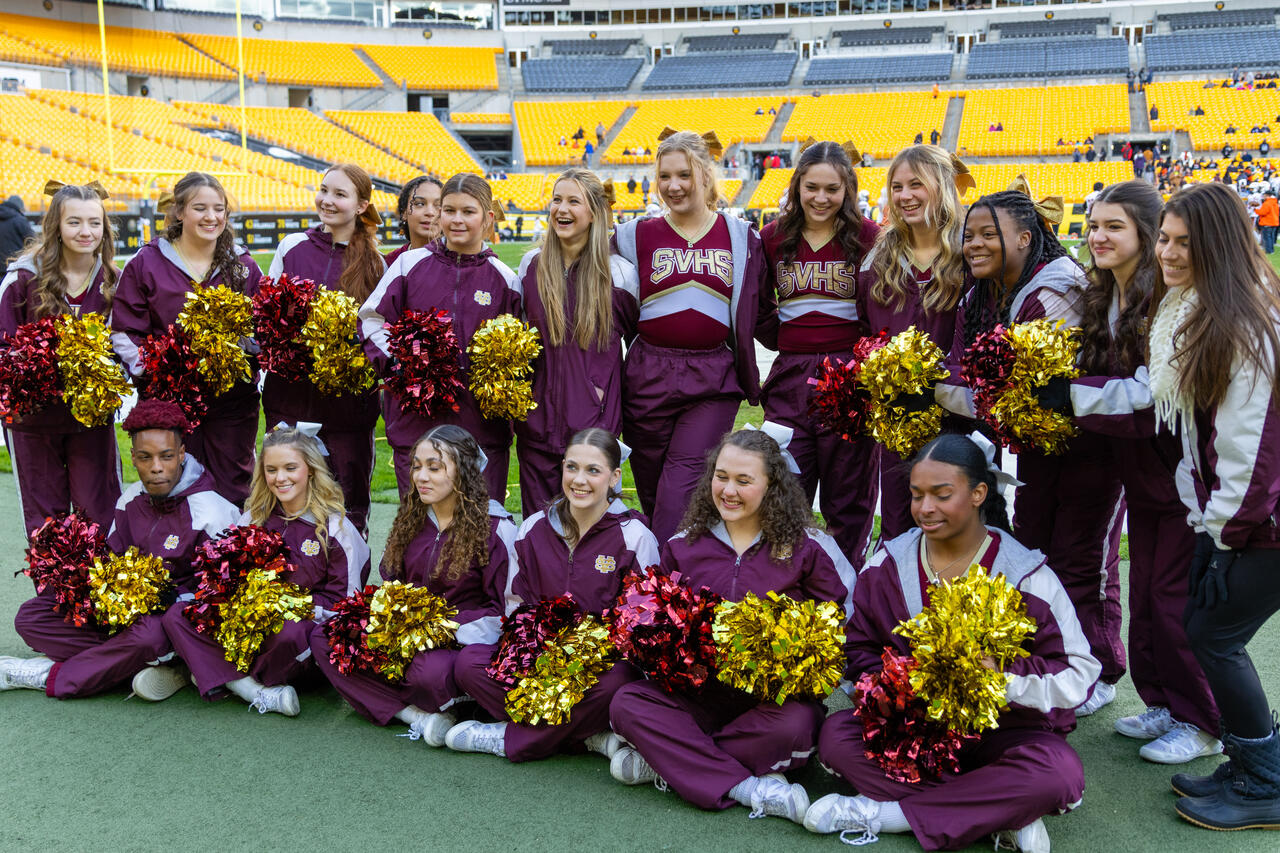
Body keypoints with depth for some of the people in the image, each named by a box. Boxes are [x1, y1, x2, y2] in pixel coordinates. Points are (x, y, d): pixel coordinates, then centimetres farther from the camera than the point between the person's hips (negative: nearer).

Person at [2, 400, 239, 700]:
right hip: (130, 606, 7)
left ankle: (49, 677, -14)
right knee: (31, 616, -5)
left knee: (149, 634, -41)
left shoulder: (211, 512, -16)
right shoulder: (132, 499, 4)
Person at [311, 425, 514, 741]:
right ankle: (418, 716, -23)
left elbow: (506, 610, -10)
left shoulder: (494, 526, -8)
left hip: (461, 642, -6)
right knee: (324, 639, -14)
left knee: (431, 670, -40)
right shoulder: (411, 518, 10)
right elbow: (390, 584, 19)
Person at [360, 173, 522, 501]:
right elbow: (371, 318, 9)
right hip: (415, 418, 0)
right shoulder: (410, 264, 5)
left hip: (482, 423, 0)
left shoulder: (504, 278, 6)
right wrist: (395, 361, -6)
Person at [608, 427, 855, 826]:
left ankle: (667, 762, -20)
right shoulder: (684, 545, 8)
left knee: (794, 725, -36)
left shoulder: (805, 547, -2)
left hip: (777, 692, -3)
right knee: (626, 703, -22)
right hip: (698, 688, 3)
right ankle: (747, 788, -27)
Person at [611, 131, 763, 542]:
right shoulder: (636, 236, 6)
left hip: (713, 381, -1)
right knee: (652, 489, 7)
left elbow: (751, 314, 12)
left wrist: (750, 382, 11)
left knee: (682, 482, -13)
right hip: (648, 379, 1)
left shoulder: (740, 237, 7)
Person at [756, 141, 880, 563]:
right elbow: (758, 311, 15)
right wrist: (789, 342, 5)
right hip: (791, 377, 3)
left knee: (848, 493, 5)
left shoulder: (867, 237, -1)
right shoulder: (772, 238, 8)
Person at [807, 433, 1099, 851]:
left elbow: (1078, 672, -10)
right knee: (836, 734, -26)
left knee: (1060, 771, -34)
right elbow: (861, 651, 3)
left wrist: (1005, 676, -27)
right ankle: (1000, 814, -25)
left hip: (1001, 731, -2)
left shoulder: (1025, 576, -8)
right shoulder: (889, 563, 1)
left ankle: (881, 813, -25)